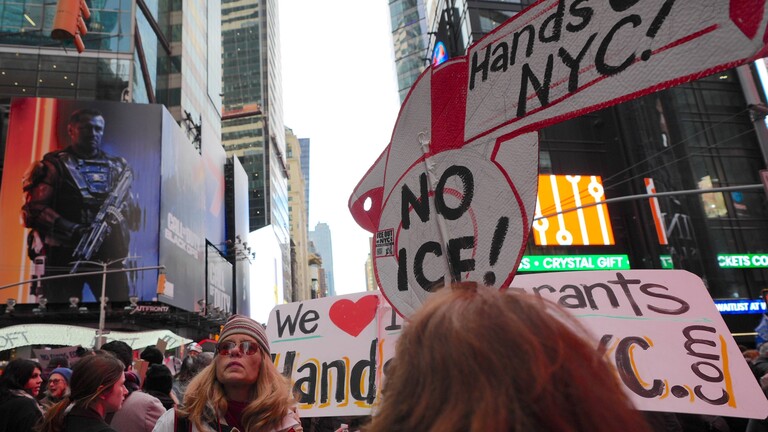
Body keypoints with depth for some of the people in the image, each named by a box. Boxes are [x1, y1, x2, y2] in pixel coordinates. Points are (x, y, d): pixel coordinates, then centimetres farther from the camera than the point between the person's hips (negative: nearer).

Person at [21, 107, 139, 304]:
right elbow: (32, 210, -8)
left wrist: (124, 209, -8)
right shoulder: (54, 166, 3)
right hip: (63, 256, -3)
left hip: (107, 256, 3)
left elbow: (134, 219, 15)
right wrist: (73, 231, -22)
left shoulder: (117, 168, 15)